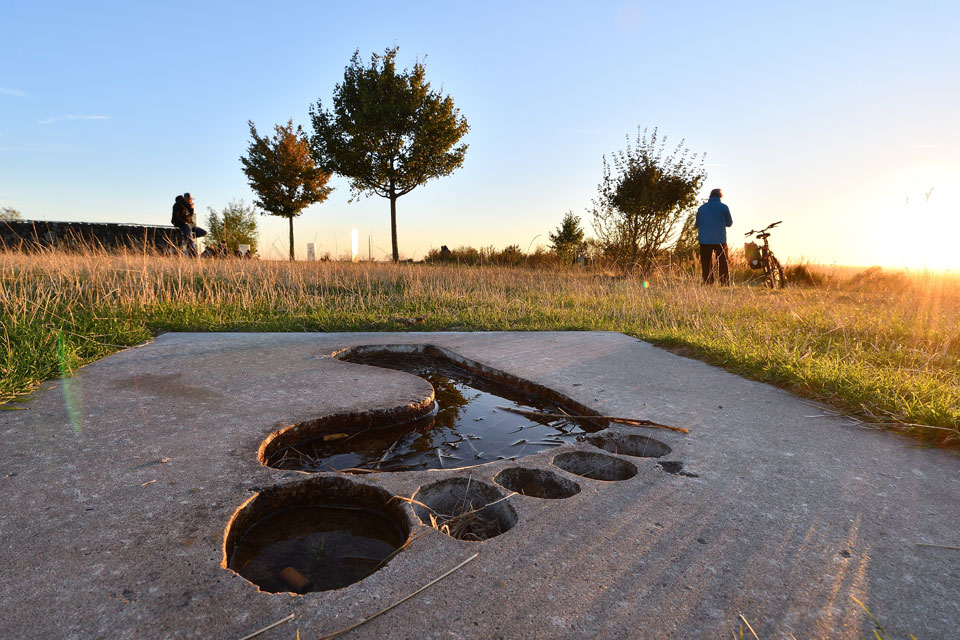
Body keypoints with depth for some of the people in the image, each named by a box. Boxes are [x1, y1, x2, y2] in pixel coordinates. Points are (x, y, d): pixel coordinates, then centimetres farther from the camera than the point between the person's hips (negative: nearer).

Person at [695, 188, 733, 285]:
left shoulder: (701, 207, 5)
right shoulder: (724, 207, -1)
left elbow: (697, 224, 12)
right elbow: (729, 223, 9)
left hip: (704, 240, 1)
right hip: (720, 240, -1)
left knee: (706, 264, 3)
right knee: (723, 263, 4)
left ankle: (707, 284, -1)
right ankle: (725, 284, 1)